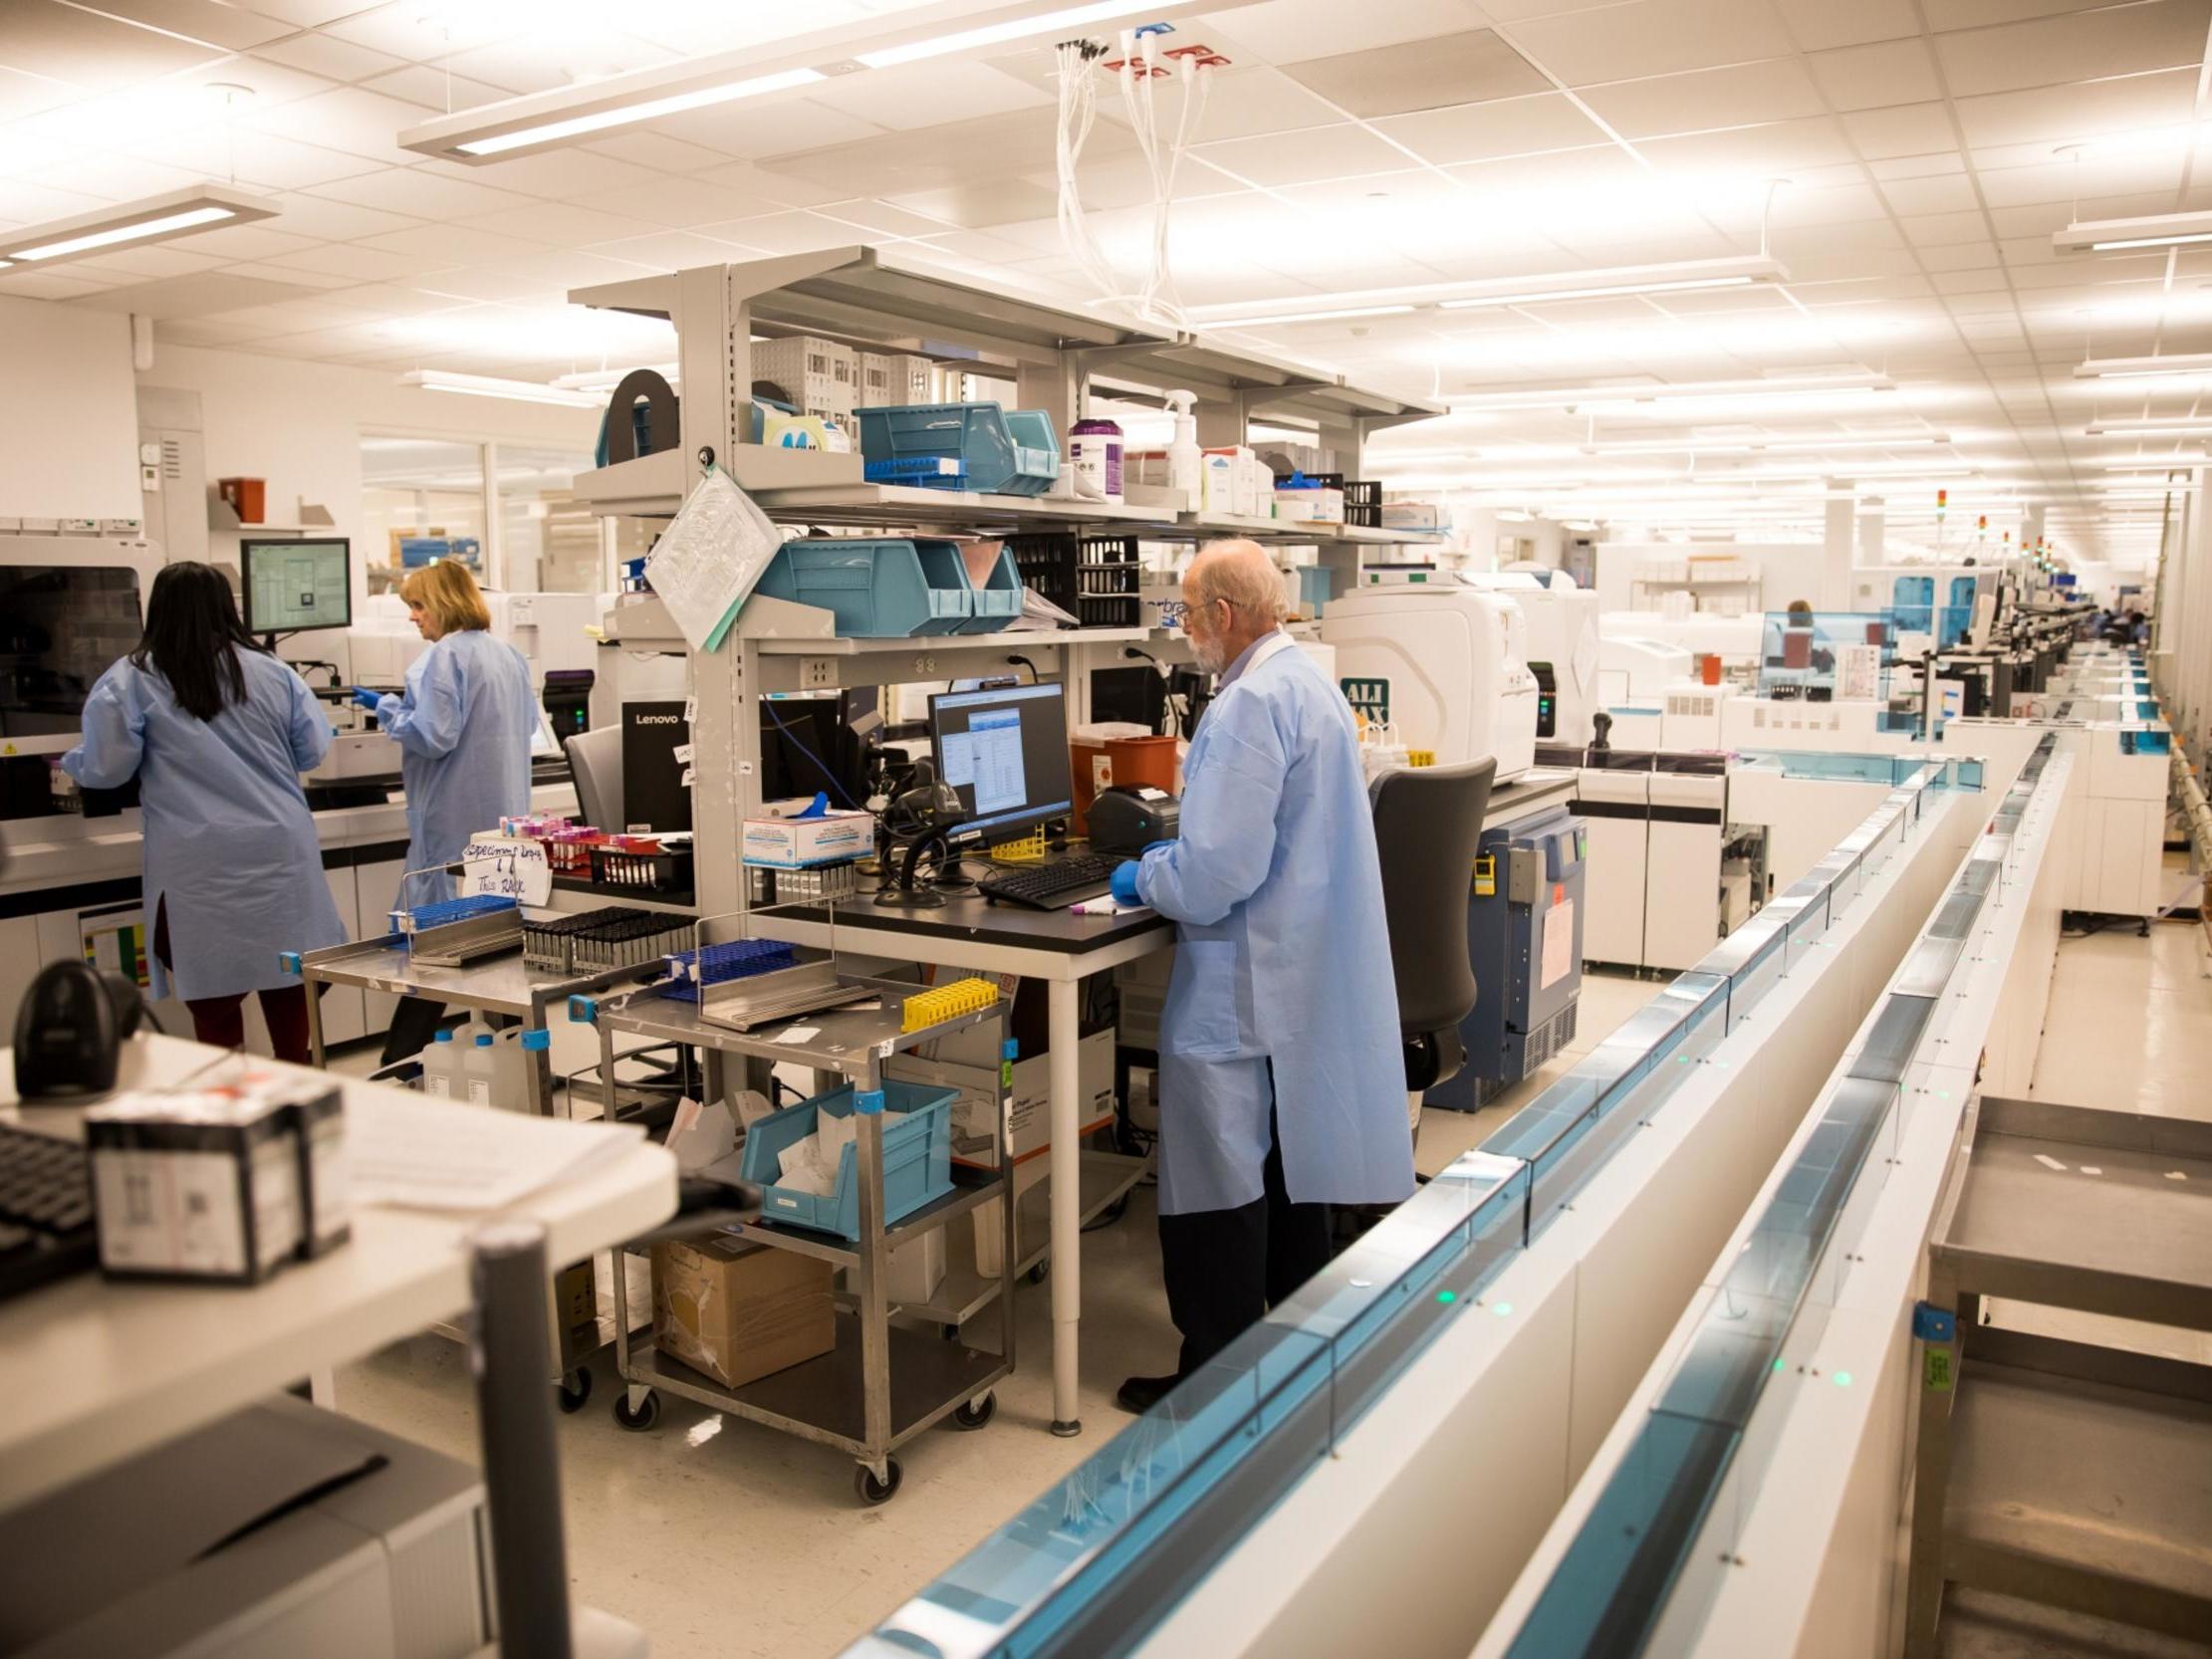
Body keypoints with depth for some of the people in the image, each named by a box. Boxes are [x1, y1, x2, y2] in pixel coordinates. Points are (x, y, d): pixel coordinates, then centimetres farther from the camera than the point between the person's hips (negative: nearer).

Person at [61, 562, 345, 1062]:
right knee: (286, 987, 14)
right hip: (280, 853, 3)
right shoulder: (273, 672, 4)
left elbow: (106, 768, -3)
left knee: (215, 1003, 5)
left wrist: (70, 764, 19)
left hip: (202, 867, -3)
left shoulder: (131, 680, -3)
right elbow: (313, 750, 9)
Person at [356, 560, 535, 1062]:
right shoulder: (508, 654, 12)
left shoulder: (445, 657, -14)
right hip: (505, 814, 8)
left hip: (456, 819, -8)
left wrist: (386, 708, -6)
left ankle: (401, 1057, 1)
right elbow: (529, 725, 20)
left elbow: (434, 736, -19)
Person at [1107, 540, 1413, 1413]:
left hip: (1245, 992, -10)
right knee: (1290, 1165, 21)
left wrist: (1144, 878, -7)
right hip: (1311, 972, 10)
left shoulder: (1249, 704, -21)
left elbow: (1217, 874, -25)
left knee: (1217, 1190, 1)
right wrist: (1180, 851, 19)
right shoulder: (1310, 682, 11)